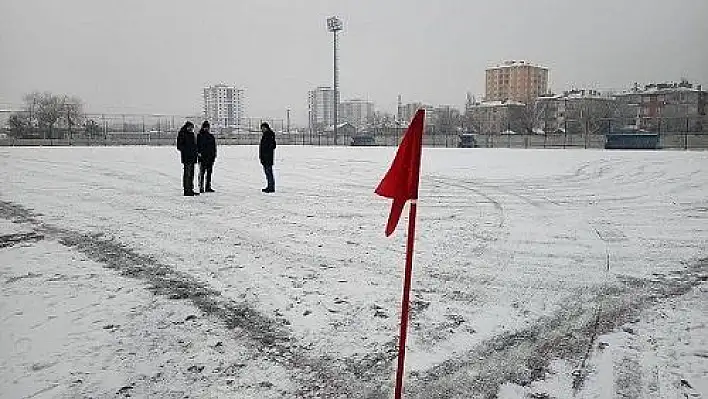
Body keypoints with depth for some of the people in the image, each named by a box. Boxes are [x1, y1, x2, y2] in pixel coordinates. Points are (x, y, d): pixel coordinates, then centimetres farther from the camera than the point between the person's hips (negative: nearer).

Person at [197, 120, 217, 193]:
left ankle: (208, 187, 13)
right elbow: (197, 146, -3)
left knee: (209, 172, 7)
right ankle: (201, 188, -3)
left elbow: (214, 146, 17)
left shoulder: (211, 136, 15)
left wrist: (214, 154, 11)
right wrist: (198, 152, -14)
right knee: (202, 173, -5)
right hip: (202, 157, -5)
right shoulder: (199, 136, 1)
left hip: (210, 157, 5)